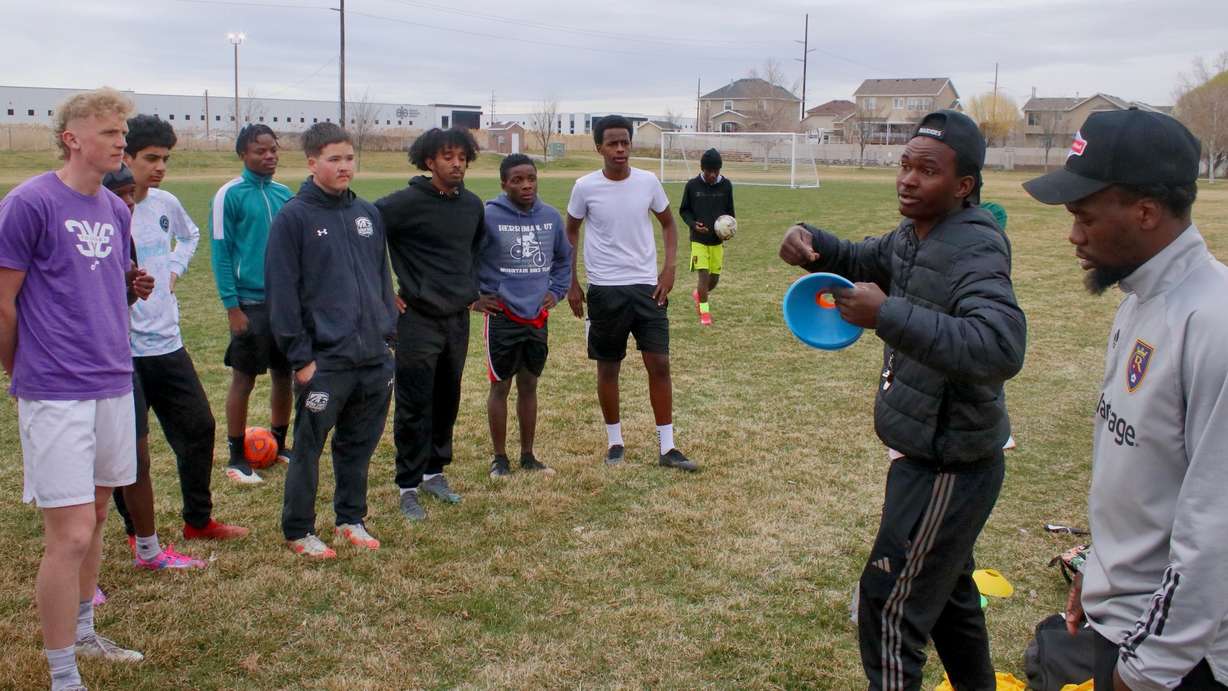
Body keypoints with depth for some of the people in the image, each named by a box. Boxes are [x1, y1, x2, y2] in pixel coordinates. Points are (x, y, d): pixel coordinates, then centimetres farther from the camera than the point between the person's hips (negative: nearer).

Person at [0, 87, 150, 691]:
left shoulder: (115, 209, 10)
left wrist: (136, 289, 5)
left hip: (114, 385, 7)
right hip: (57, 395, -7)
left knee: (96, 517, 17)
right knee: (71, 534, -6)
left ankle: (81, 633, 34)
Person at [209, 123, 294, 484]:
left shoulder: (284, 193, 8)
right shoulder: (230, 195, -7)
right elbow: (221, 252, -8)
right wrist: (232, 306, -12)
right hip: (251, 302, -5)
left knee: (284, 375, 12)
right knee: (243, 380, 2)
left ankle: (278, 445, 27)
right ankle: (236, 458, 13)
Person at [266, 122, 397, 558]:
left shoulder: (368, 214, 11)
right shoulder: (293, 218, -7)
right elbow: (282, 292, -10)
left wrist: (390, 331, 11)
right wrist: (300, 356, -12)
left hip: (374, 358, 6)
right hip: (325, 360, -5)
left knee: (359, 445, 15)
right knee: (309, 447, 5)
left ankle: (351, 519, 31)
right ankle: (299, 531, 19)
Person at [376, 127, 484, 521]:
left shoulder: (473, 205, 7)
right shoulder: (406, 203, -13)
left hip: (458, 319, 6)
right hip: (419, 318, -6)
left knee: (447, 402, 14)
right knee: (414, 407, -1)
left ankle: (434, 472, 29)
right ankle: (408, 486, 9)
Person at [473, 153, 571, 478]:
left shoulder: (551, 216, 3)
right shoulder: (489, 216, -13)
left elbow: (564, 257, 20)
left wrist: (556, 291, 10)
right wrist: (475, 296, -6)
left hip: (538, 316, 4)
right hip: (502, 316, -4)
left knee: (529, 385, 13)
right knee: (500, 386, 5)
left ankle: (528, 455, 24)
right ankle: (500, 458, 17)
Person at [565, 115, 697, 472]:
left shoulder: (648, 182, -2)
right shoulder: (585, 187, -6)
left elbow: (668, 224, 12)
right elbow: (570, 232, 8)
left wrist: (669, 269, 1)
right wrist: (571, 283, 4)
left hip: (647, 286, 1)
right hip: (605, 290, -1)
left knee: (659, 363, -2)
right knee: (608, 367, 8)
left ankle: (667, 448, 6)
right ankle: (615, 441, 24)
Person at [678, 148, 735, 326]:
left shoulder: (726, 185, -2)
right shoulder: (692, 185, -7)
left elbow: (729, 211, 10)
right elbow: (683, 210, 3)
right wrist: (693, 224, -15)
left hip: (718, 239, 3)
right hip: (699, 239, -3)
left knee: (715, 277, 7)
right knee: (703, 274, -11)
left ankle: (698, 295, 38)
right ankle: (704, 311, 3)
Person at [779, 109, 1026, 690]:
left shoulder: (973, 250, -24)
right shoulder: (914, 235, 5)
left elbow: (1001, 347, -39)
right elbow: (861, 262, 20)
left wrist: (888, 315, -42)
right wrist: (810, 242, -3)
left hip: (949, 463, -10)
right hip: (930, 451, 10)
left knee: (889, 604, -2)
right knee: (948, 589, 26)